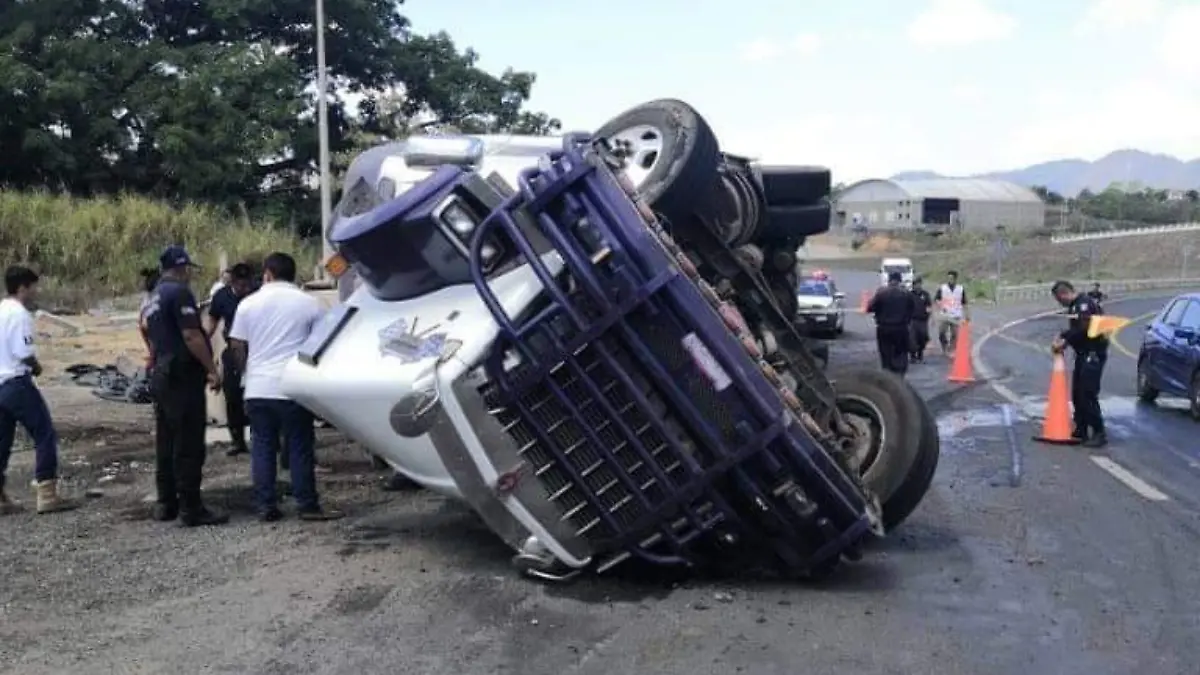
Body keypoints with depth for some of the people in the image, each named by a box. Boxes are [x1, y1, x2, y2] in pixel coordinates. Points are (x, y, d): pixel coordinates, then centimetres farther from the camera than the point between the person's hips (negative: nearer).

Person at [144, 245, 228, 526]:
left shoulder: (154, 298, 19)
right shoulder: (179, 292, -12)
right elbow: (191, 335, -20)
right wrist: (211, 369, -18)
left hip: (161, 375, 10)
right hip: (184, 376, -10)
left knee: (166, 441, 13)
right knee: (189, 445, -8)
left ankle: (166, 503, 18)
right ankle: (190, 507, -7)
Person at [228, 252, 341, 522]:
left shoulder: (248, 304, 5)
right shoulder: (309, 303, 2)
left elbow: (238, 348, 8)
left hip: (258, 388, 2)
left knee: (262, 447, 9)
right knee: (300, 448, 3)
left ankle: (266, 506, 9)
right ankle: (307, 505, 5)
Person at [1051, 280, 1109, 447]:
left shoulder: (1084, 303, -15)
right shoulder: (1075, 306, 17)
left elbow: (1083, 330, -25)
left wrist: (1064, 341, -15)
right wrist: (1062, 338, 1)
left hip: (1093, 353, -11)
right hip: (1083, 354, 11)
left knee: (1088, 394, -12)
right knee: (1077, 394, 13)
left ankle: (1099, 434, -8)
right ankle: (1081, 430, 22)